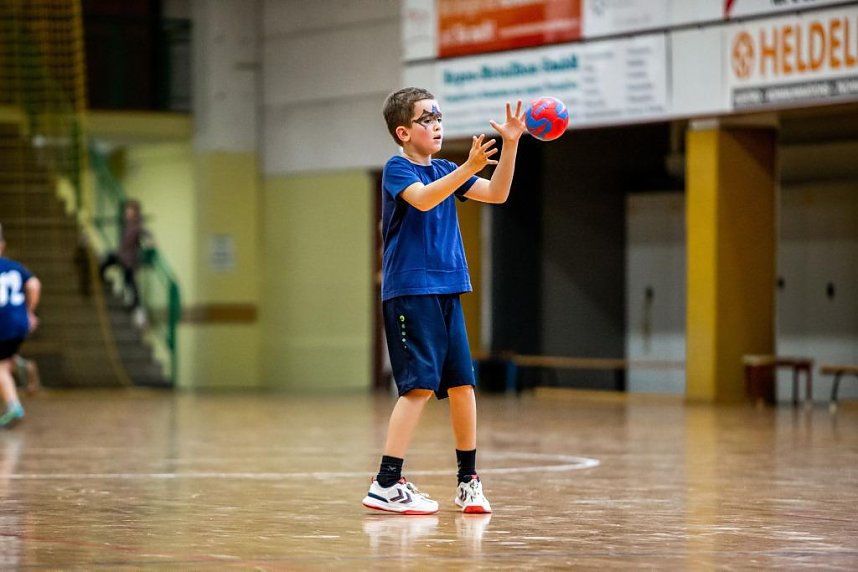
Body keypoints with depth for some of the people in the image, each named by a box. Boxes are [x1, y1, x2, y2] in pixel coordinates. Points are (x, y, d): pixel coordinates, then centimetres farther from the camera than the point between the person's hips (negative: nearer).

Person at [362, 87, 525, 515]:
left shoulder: (445, 171, 15)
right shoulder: (397, 168, -6)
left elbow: (496, 194, 9)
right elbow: (422, 198, -26)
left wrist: (511, 145, -3)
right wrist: (469, 168, -36)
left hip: (446, 291, 7)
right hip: (409, 291, -7)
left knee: (462, 383, 7)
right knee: (420, 385, -14)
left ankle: (468, 480, 18)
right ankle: (386, 485, -13)